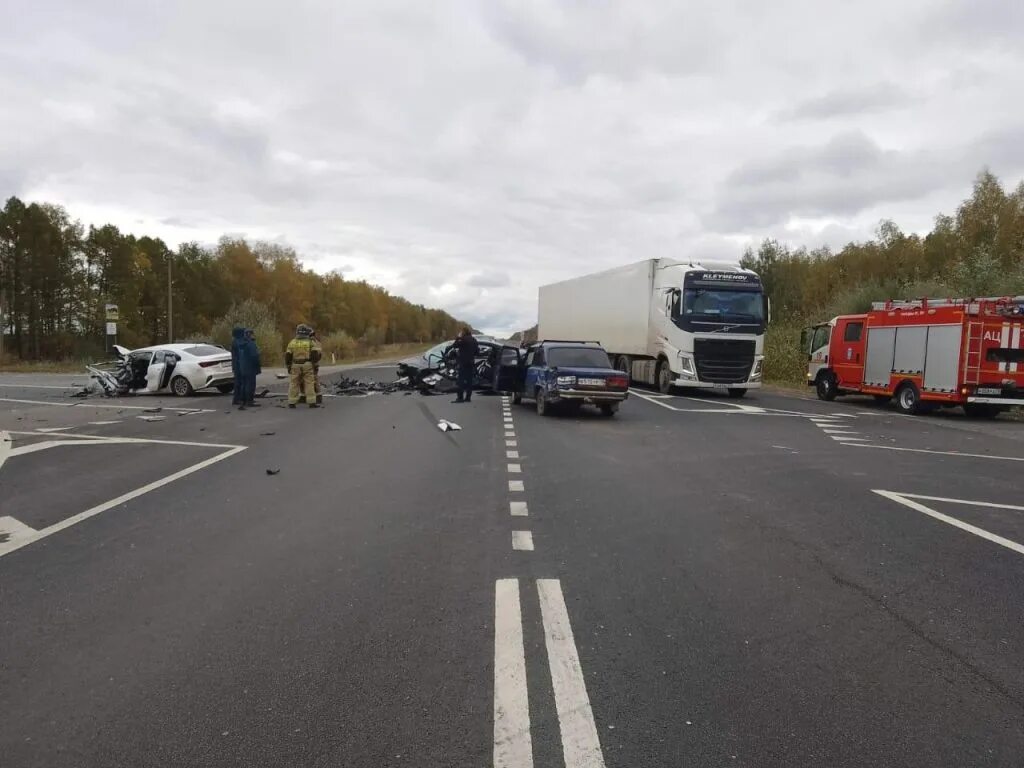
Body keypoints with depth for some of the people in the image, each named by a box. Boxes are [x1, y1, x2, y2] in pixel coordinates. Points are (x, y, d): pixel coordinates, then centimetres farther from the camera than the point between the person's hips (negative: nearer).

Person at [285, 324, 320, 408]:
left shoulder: (292, 342, 4)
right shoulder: (310, 342, -1)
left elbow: (288, 355, 3)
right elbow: (315, 354, -8)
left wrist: (288, 366, 11)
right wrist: (316, 364, -1)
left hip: (295, 366, 2)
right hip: (307, 365, -2)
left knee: (294, 384, 7)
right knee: (309, 384, -1)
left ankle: (292, 403, 7)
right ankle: (311, 402, -5)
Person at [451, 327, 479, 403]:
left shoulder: (463, 339, -11)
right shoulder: (474, 340, 13)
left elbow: (454, 346, -13)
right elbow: (477, 351, 16)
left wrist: (458, 337, -2)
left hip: (463, 363, -7)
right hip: (471, 363, 7)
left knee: (461, 380, -7)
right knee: (469, 380, 8)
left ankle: (460, 397, -11)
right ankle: (468, 397, 9)